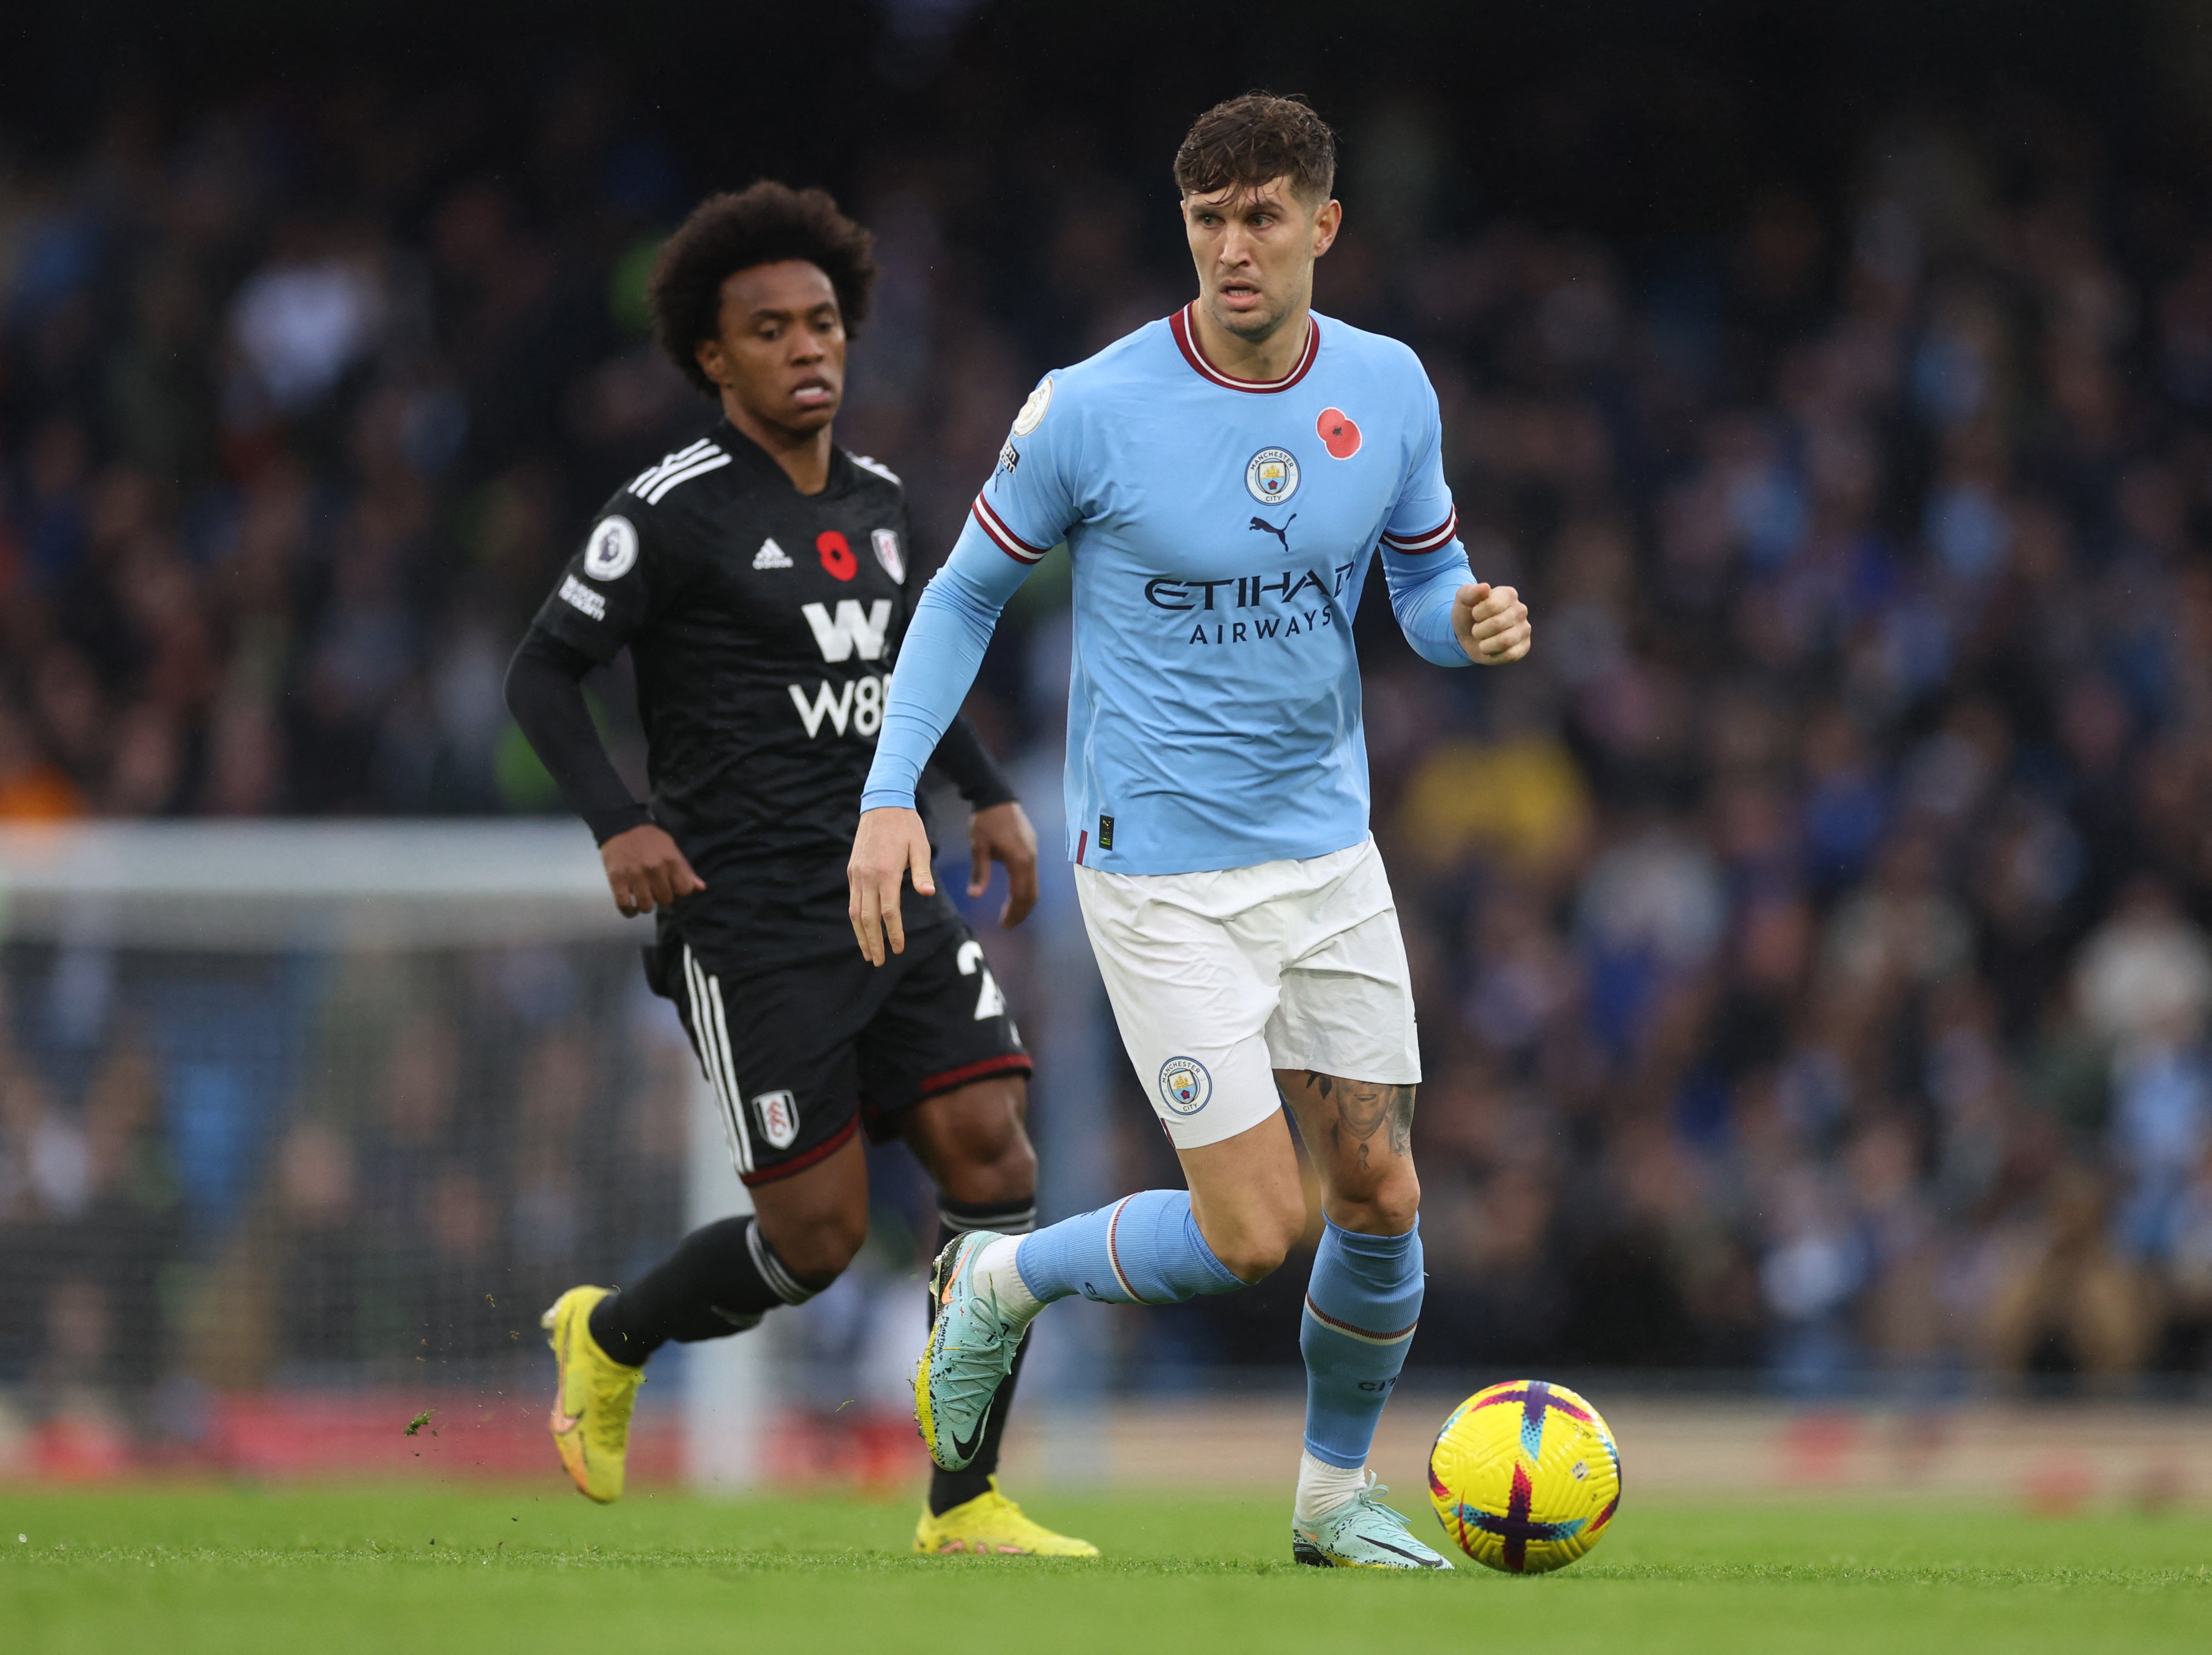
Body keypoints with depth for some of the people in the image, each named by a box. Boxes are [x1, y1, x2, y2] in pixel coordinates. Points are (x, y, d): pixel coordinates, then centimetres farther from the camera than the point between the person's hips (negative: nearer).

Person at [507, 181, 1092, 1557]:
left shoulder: (878, 503, 12)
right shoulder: (676, 511, -9)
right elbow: (544, 673, -6)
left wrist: (990, 794, 17)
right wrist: (619, 824, -20)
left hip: (893, 900, 6)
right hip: (749, 919, -6)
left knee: (992, 1153, -8)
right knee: (819, 1235, -7)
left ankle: (966, 1504, -1)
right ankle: (612, 1338, 24)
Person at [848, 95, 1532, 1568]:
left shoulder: (1389, 391, -1)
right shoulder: (1094, 410, -13)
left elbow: (1426, 578, 12)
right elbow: (969, 590, -1)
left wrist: (1474, 620, -13)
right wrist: (891, 797, -10)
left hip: (1329, 853, 5)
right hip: (1163, 875, -5)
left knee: (1382, 1197, 6)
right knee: (1254, 1234, -10)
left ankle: (1336, 1494, 28)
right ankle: (1001, 1283, 17)